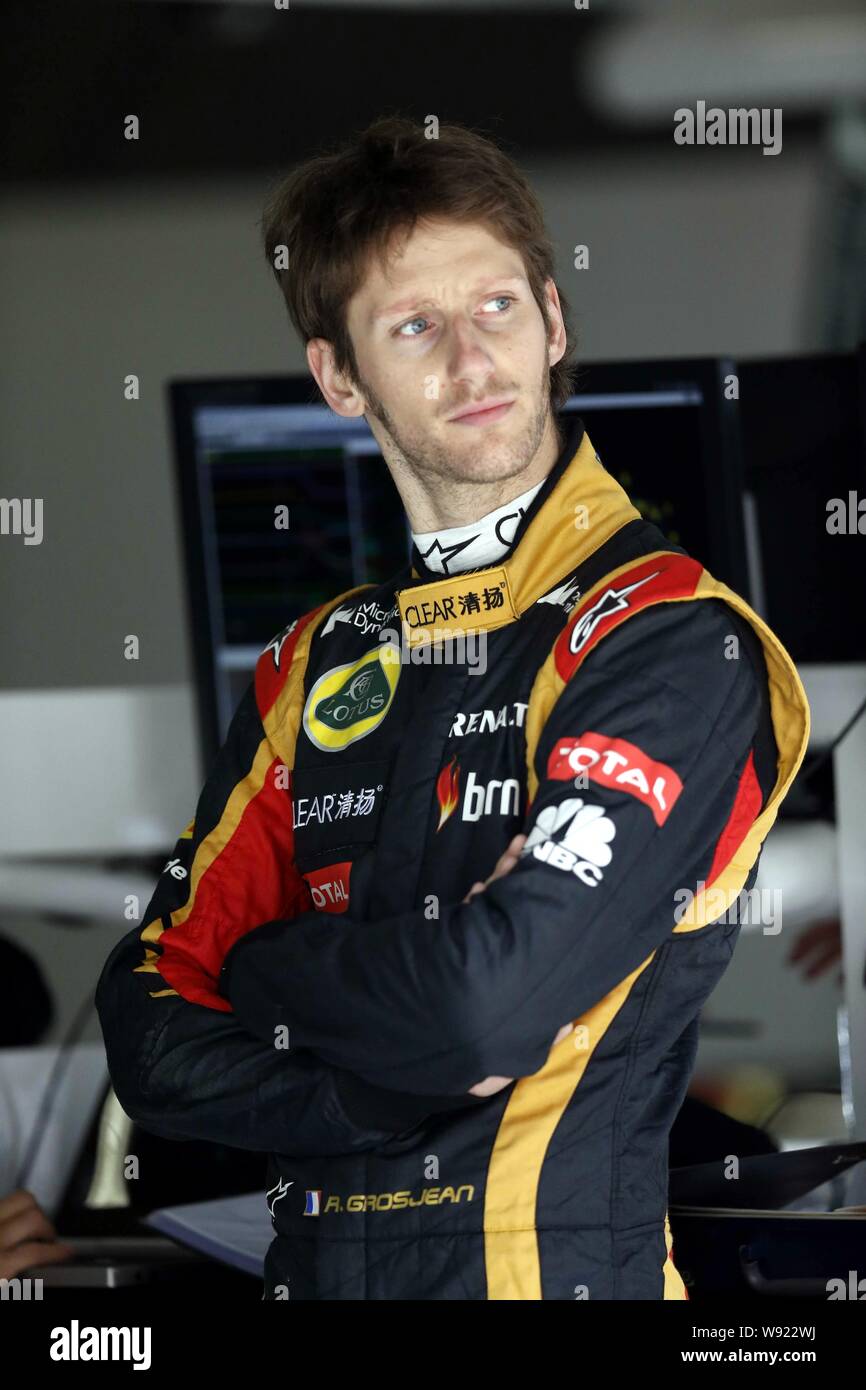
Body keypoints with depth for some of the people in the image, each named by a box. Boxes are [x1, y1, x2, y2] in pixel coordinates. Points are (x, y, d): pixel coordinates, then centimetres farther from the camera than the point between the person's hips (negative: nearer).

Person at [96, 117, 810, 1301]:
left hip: (557, 1261, -5)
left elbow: (501, 996, -21)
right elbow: (154, 1035, 3)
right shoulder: (316, 667, 9)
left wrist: (263, 969, -3)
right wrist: (403, 1088, -14)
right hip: (320, 1265, 5)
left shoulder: (673, 641, -11)